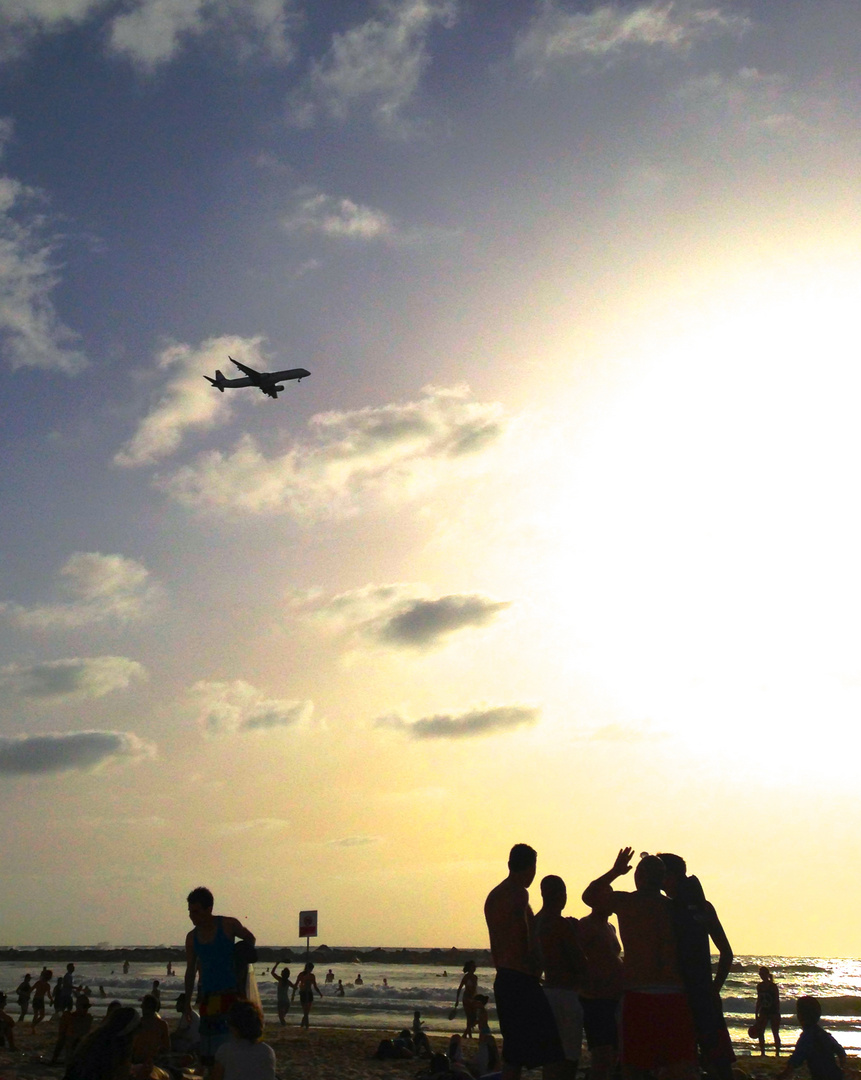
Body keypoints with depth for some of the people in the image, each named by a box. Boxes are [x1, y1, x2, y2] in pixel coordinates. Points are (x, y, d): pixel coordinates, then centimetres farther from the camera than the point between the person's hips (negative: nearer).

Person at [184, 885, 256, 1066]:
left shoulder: (228, 925, -5)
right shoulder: (192, 937, 6)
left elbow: (250, 939, 12)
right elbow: (190, 971, 14)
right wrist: (187, 1002, 12)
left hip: (230, 992, -4)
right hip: (207, 996, 4)